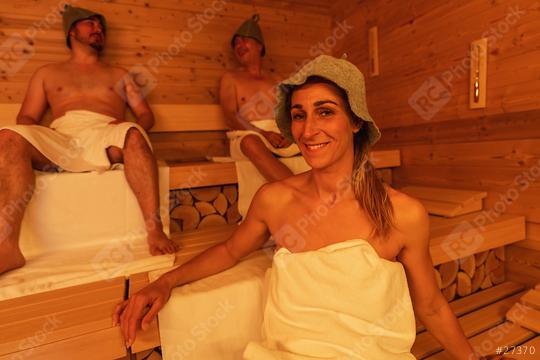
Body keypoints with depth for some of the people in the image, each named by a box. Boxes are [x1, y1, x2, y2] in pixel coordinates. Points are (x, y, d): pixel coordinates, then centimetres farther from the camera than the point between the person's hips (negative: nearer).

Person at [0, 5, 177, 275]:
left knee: (132, 134, -34)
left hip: (104, 139, -1)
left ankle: (155, 231, -41)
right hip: (59, 139, 2)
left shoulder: (118, 74, 29)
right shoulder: (48, 73, 29)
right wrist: (29, 138, -4)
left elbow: (146, 115, 19)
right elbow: (26, 119, 21)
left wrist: (129, 125, -5)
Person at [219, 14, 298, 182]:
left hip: (281, 135, 4)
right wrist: (263, 134, -17)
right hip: (249, 136, -4)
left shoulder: (275, 80, 23)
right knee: (252, 143, -39)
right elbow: (231, 118, -1)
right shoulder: (230, 78, 13)